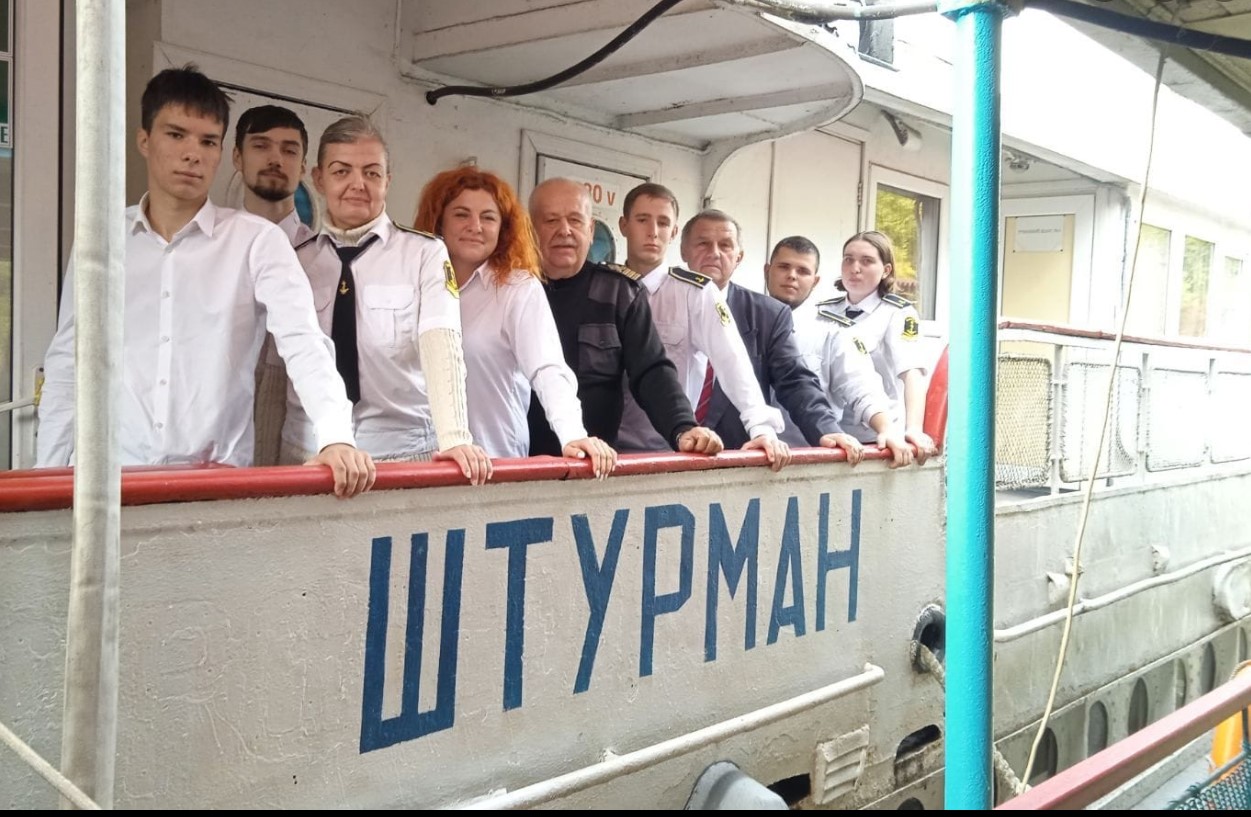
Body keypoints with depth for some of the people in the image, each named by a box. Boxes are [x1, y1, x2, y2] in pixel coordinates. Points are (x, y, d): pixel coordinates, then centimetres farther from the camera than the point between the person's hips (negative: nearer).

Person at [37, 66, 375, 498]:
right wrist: (48, 475, 7)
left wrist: (335, 436, -28)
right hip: (111, 475, 2)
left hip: (219, 479, -2)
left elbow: (303, 341, -12)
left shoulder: (256, 241, -1)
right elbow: (67, 364, 12)